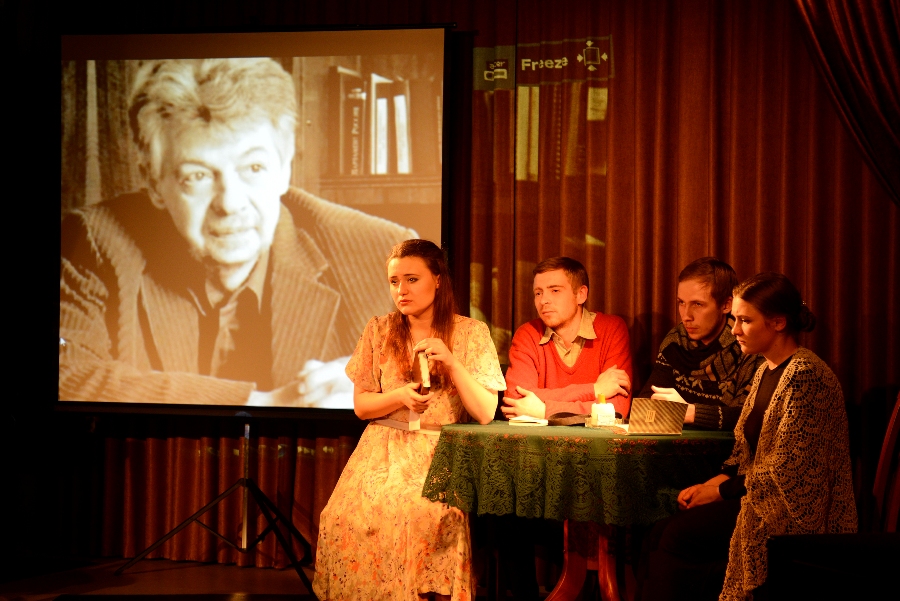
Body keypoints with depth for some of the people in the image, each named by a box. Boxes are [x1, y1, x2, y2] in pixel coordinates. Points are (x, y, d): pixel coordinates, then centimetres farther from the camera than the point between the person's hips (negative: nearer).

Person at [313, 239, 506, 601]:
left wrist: (451, 362, -14)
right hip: (383, 451, 2)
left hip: (438, 455, -2)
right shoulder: (379, 331, 8)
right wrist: (399, 396, -10)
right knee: (348, 517, -27)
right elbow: (361, 405, 10)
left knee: (429, 517, -34)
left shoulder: (471, 333, 2)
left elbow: (486, 413, -2)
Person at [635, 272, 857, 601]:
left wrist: (720, 490, -11)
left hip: (795, 517, -9)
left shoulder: (804, 375, -16)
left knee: (678, 537, -19)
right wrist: (713, 482, 0)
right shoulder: (766, 371, 15)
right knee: (660, 536, -10)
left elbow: (784, 472, -19)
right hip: (760, 497, 9)